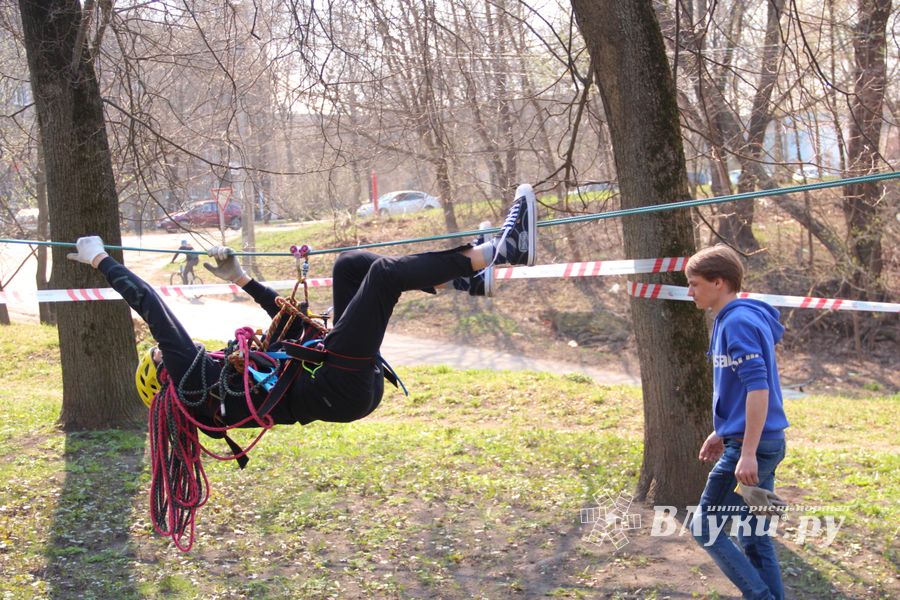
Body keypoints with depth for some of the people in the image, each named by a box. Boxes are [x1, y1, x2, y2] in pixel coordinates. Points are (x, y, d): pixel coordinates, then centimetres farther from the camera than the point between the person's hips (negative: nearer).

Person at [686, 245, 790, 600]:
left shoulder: (738, 322, -16)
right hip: (765, 443, 10)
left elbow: (758, 388, -23)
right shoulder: (734, 319, 14)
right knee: (754, 537, 12)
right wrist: (722, 433, 25)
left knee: (705, 528, -1)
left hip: (752, 446, -10)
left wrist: (747, 453, -25)